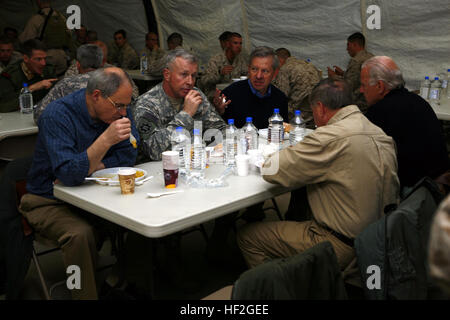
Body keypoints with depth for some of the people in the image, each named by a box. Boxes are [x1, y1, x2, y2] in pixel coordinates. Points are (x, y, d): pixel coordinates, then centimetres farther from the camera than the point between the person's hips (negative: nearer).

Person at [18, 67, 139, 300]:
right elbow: (68, 174, -31)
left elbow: (127, 157, -7)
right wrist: (106, 139, -40)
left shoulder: (119, 110, -4)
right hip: (49, 201, -5)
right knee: (80, 233, -33)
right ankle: (86, 294, -13)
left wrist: (83, 171, -16)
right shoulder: (57, 115, -23)